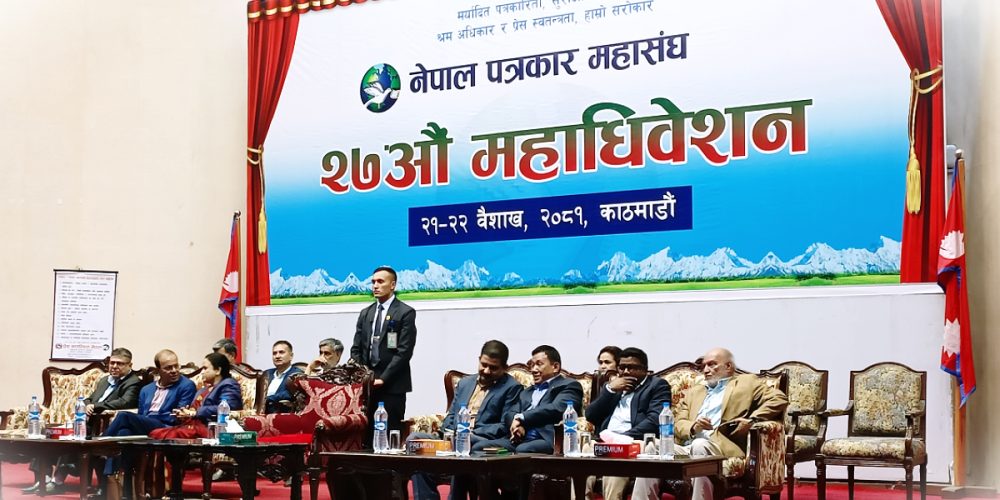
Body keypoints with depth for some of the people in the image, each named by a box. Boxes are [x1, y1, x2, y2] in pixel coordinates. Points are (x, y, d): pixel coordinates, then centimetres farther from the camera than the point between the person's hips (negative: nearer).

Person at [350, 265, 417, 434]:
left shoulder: (406, 313, -2)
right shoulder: (365, 313, 16)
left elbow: (404, 351, -10)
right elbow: (356, 349, 15)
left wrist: (383, 379, -14)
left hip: (392, 385, -5)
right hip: (366, 384, 5)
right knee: (366, 434, 2)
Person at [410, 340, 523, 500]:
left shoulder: (512, 388, 5)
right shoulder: (464, 383, 24)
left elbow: (505, 427, -4)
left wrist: (472, 433, -15)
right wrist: (446, 432, 0)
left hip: (481, 443, -6)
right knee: (414, 438, -19)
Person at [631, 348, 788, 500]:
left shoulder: (746, 383, 20)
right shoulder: (693, 392, 32)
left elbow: (779, 399, 8)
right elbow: (678, 424, 19)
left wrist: (751, 420, -6)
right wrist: (692, 427, -6)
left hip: (722, 447, -4)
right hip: (686, 447, 4)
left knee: (700, 445, -38)